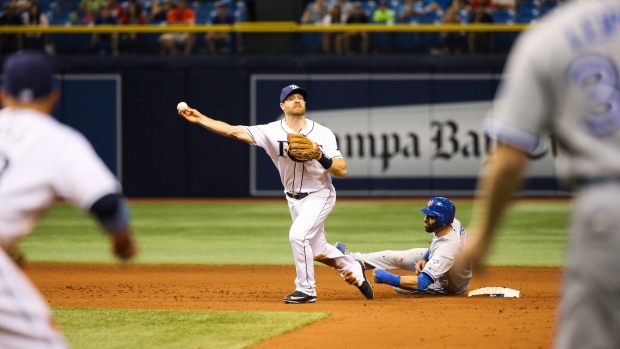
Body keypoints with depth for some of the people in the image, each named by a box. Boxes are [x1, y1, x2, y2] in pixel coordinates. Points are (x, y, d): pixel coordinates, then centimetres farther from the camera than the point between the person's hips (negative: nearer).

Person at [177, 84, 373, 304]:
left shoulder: (323, 134, -16)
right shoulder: (272, 132, -11)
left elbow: (342, 171, -18)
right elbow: (234, 131, -17)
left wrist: (320, 156, -34)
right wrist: (200, 119, -25)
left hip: (319, 195, -5)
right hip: (294, 199, 5)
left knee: (298, 235, -24)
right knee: (316, 249, 16)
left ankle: (306, 290, -8)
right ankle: (353, 269, 43)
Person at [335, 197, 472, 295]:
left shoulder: (446, 250, -46)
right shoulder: (453, 223, -20)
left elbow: (421, 283, -48)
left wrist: (386, 278, -44)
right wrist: (424, 258, -11)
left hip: (451, 286, -8)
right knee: (396, 257, 3)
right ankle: (353, 258, 17)